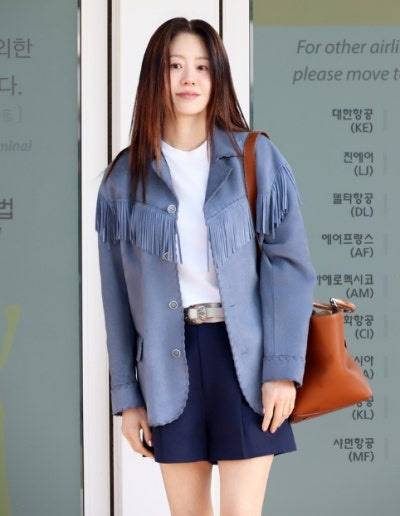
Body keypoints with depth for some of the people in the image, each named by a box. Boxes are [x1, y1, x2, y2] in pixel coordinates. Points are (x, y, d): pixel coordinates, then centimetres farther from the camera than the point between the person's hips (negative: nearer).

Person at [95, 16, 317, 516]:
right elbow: (118, 292, 7)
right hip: (169, 361, 2)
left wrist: (283, 369, -11)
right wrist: (126, 395, 7)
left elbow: (289, 263, -4)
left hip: (243, 353, -2)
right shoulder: (125, 177, 4)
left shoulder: (257, 158, -2)